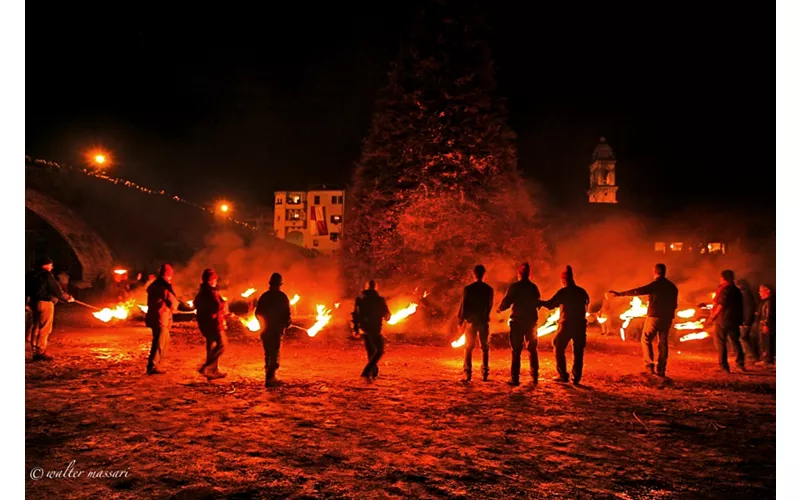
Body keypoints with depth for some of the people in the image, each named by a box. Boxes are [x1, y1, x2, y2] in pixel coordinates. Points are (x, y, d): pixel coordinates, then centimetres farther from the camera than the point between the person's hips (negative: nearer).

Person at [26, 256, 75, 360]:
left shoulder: (32, 275, 12)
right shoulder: (46, 275, -13)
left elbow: (28, 290, 18)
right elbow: (56, 290, -12)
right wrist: (68, 298, 0)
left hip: (34, 302, 9)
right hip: (45, 303, -9)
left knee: (35, 328, 14)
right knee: (44, 329, -4)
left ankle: (35, 352, 20)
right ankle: (41, 352, -3)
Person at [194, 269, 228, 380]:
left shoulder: (201, 293, 14)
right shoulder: (210, 292, -16)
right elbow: (218, 306, -26)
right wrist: (224, 304, -2)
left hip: (205, 323, 10)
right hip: (213, 322, -10)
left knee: (212, 346, 14)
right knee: (222, 344, -5)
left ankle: (213, 371, 17)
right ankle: (207, 367, -12)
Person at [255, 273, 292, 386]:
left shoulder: (264, 296, 3)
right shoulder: (282, 297, -8)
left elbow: (258, 313, 6)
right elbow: (287, 313, -9)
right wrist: (286, 324, 9)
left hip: (265, 329, 4)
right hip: (276, 329, -4)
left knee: (268, 353, 16)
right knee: (275, 353, -2)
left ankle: (270, 376, 25)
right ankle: (270, 377, -12)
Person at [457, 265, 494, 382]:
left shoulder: (468, 288, -9)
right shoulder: (489, 289, 1)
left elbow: (464, 305, -7)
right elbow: (490, 306, 9)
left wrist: (461, 319, 3)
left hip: (471, 321, -2)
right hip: (484, 321, 2)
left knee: (468, 348, 4)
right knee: (485, 348, 11)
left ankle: (467, 374, -3)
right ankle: (484, 373, 8)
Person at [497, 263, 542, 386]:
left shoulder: (514, 286, -9)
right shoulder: (534, 287, 4)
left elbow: (506, 302, -10)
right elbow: (538, 304, 12)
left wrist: (499, 309, 11)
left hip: (517, 321, -4)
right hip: (531, 321, 4)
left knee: (516, 351, 0)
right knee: (532, 350, 15)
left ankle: (515, 378, -3)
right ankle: (535, 377, 17)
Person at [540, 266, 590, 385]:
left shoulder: (563, 292, -9)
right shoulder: (582, 291, 6)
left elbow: (550, 304, -11)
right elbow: (586, 305, 18)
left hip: (566, 324, -4)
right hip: (580, 324, 4)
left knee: (559, 349, 9)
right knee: (578, 352, 8)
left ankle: (563, 376, 4)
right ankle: (576, 378, 7)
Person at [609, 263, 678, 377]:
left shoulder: (655, 285, -11)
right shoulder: (672, 286, 9)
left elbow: (638, 291, -17)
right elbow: (674, 304, 15)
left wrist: (620, 294, -16)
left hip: (654, 316, -6)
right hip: (667, 318, 6)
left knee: (646, 340, 5)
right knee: (663, 342, 9)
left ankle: (649, 366, -6)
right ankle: (661, 370, 8)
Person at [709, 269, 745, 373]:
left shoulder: (724, 289, -12)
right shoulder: (737, 290, 14)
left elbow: (721, 305, -17)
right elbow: (740, 306, 17)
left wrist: (713, 316, -10)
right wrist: (740, 320, 23)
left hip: (722, 319, -8)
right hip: (734, 320, 8)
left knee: (720, 342, -3)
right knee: (735, 341, 16)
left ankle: (724, 366, -6)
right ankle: (740, 363, 14)